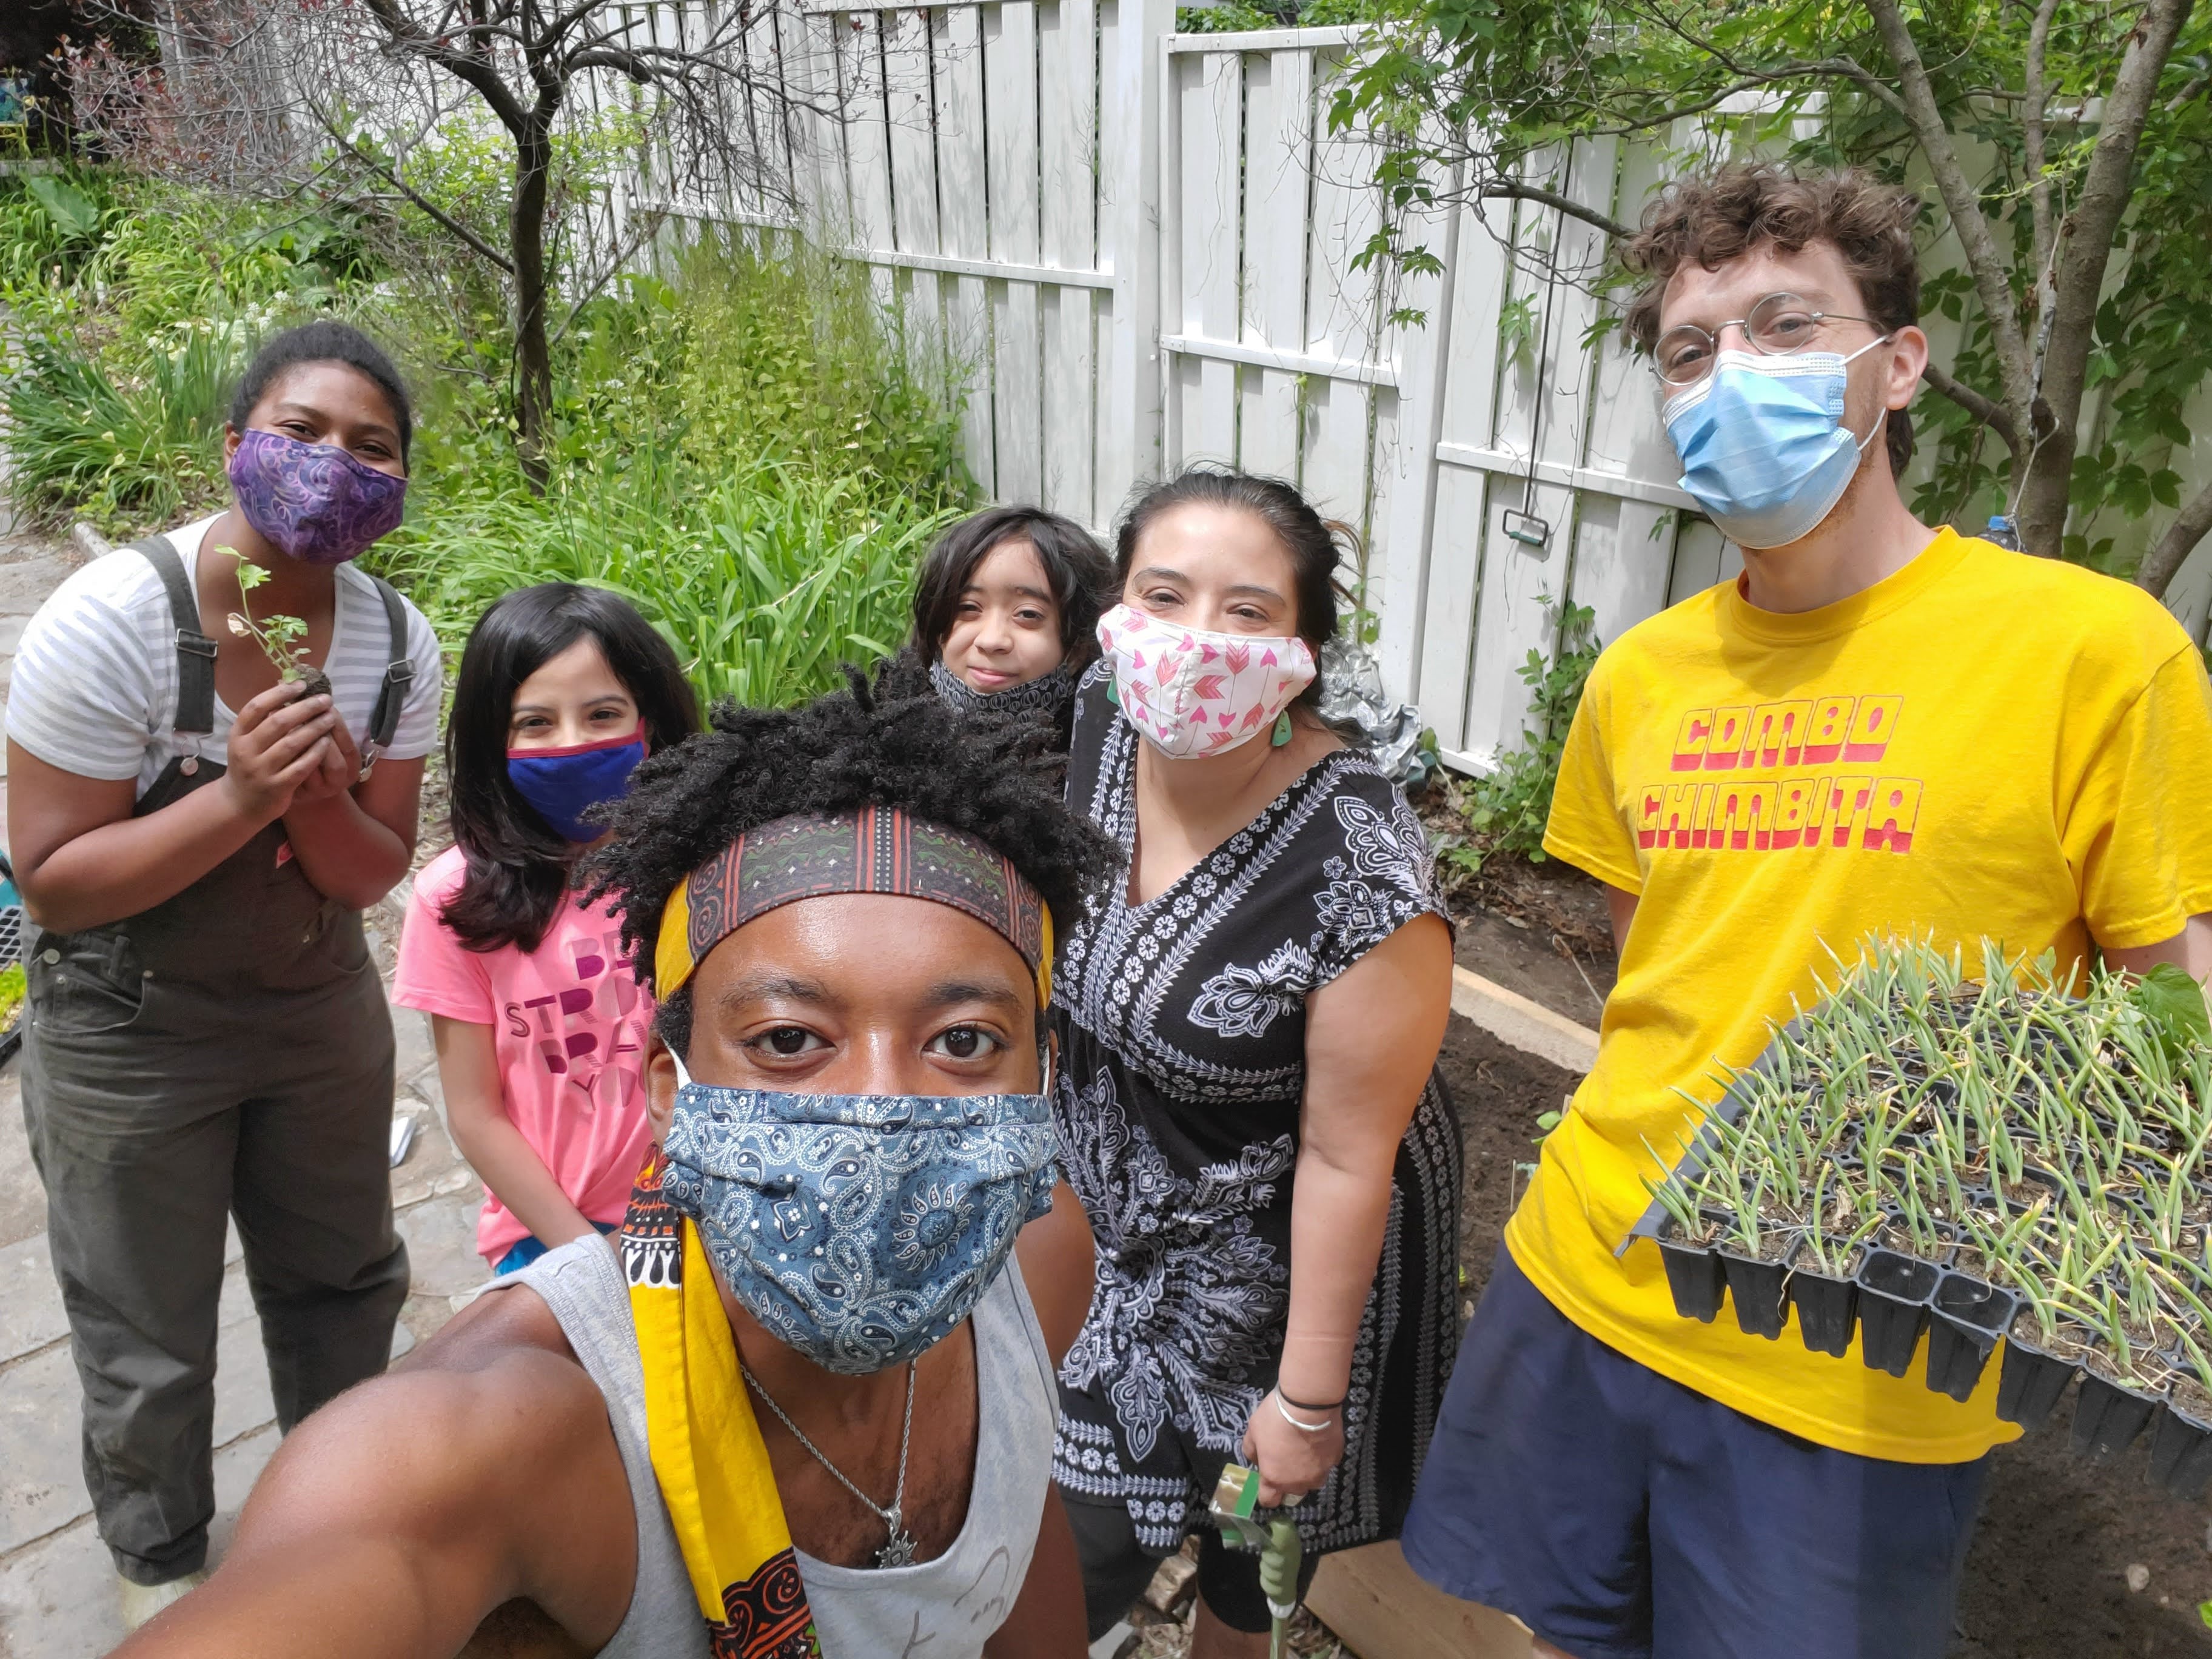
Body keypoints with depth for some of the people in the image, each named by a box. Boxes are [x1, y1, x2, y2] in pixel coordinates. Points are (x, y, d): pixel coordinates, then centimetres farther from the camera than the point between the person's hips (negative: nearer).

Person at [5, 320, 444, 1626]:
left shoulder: (396, 639, -11)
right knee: (149, 1335, 15)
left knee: (342, 1274, 22)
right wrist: (239, 796, -33)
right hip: (129, 1023, -3)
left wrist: (323, 797, -28)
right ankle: (163, 1559, 44)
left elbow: (370, 879, -7)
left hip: (320, 1001, 4)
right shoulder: (115, 618, -24)